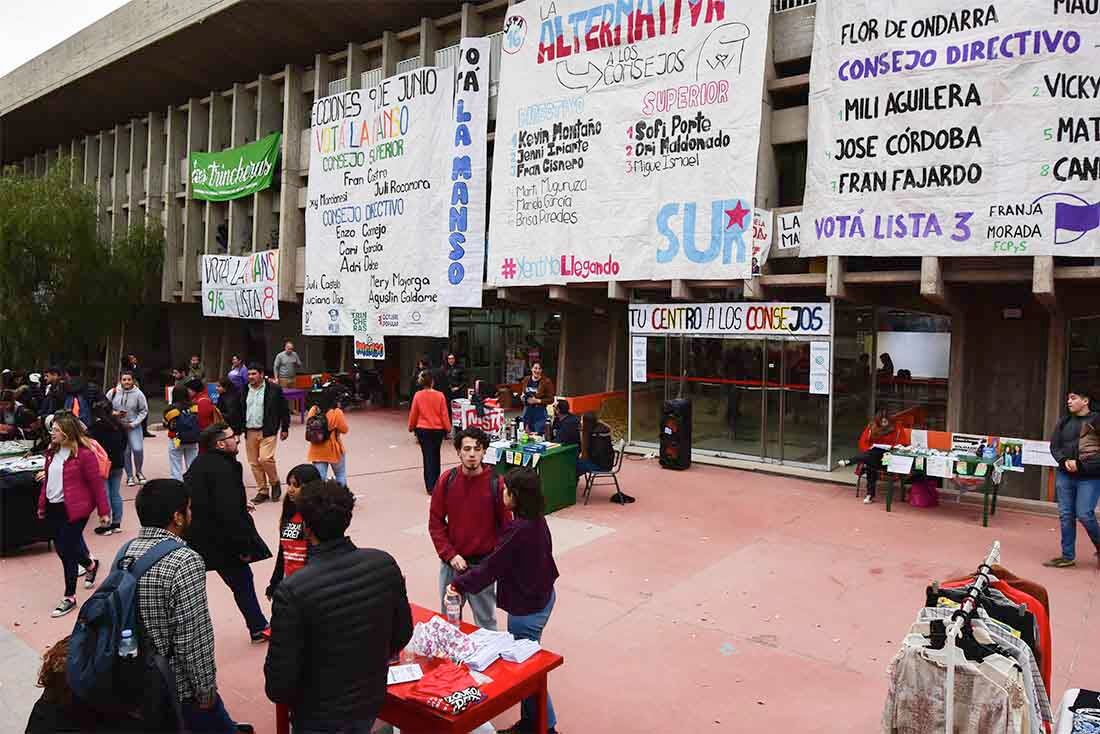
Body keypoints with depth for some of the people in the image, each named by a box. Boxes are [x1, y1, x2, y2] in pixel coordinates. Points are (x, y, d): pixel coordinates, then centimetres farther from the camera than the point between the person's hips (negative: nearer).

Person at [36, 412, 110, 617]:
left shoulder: (84, 454, -16)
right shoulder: (52, 451, 6)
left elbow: (97, 484, -13)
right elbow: (48, 479, 16)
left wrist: (104, 511, -10)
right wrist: (42, 504, 18)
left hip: (74, 509, -7)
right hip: (53, 508, 8)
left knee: (67, 550, -1)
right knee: (61, 548, 17)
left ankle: (69, 597, 13)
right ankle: (90, 564, 46)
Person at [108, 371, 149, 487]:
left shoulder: (138, 394, -8)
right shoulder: (113, 392, -5)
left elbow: (144, 411, -1)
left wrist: (133, 423, -10)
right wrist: (114, 413, -13)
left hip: (133, 426, -1)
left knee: (138, 449, -12)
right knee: (125, 452, 6)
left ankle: (138, 472, 14)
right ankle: (129, 476, 21)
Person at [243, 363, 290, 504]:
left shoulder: (274, 389, -4)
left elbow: (284, 409, 0)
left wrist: (284, 428, 0)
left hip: (267, 431, -5)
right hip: (249, 432, 5)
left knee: (265, 459, -17)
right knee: (254, 463, 7)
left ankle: (275, 483, 8)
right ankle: (262, 491, 18)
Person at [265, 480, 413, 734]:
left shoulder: (292, 591, -28)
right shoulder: (385, 563, -15)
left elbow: (281, 672, -20)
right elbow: (403, 633, -2)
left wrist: (279, 695, 2)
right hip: (372, 699, 4)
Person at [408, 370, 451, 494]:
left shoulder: (418, 395, -9)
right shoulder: (440, 395, -10)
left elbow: (413, 413, 0)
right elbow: (444, 414, -5)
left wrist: (411, 427, 15)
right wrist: (448, 429, 6)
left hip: (422, 430, 0)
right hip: (438, 430, 0)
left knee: (427, 456, 6)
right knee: (435, 455, 19)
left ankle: (430, 486, 2)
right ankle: (436, 481, 32)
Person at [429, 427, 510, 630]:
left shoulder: (496, 483, -12)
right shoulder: (446, 480, -5)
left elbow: (506, 526, -5)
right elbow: (435, 522, -1)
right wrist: (450, 555, -9)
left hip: (484, 565, -2)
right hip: (451, 563, 3)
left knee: (486, 622, 12)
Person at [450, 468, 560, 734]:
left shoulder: (518, 530, -27)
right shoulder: (538, 521, 0)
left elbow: (491, 567, -23)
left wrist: (459, 584, -15)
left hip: (526, 609, -9)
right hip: (543, 598, 9)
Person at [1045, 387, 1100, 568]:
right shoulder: (1064, 422, 8)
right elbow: (1054, 446, 9)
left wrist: (1080, 464, -19)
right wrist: (1064, 461, -8)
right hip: (1064, 475, 5)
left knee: (1084, 515, -7)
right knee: (1066, 515, 6)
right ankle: (1068, 556, 15)